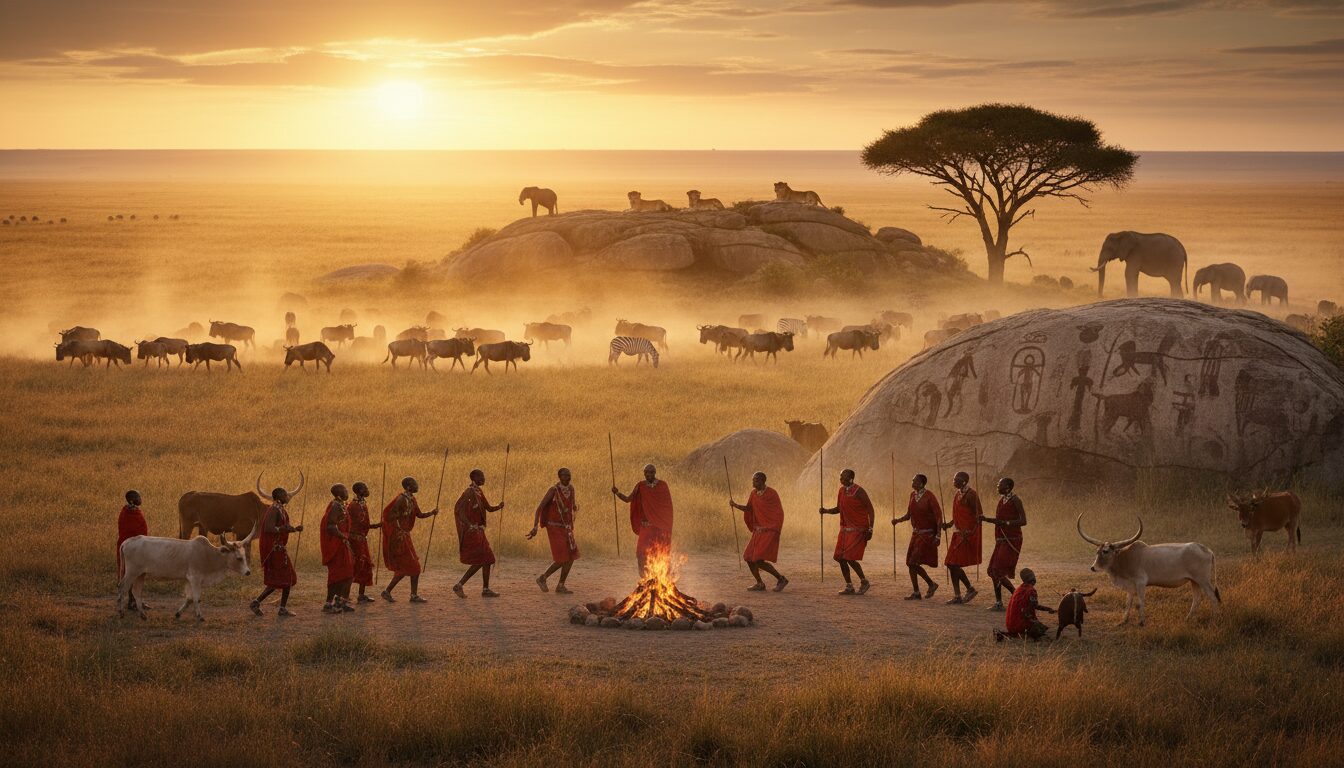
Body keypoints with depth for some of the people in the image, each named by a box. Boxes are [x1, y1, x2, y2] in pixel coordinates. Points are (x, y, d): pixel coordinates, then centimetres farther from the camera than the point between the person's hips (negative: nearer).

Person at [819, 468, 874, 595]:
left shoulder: (858, 491, -12)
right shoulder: (841, 491, 9)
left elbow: (870, 510, -10)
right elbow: (838, 509, 21)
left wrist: (870, 529, -15)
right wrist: (826, 511, 1)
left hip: (857, 530, -8)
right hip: (845, 529, 8)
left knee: (849, 558, -14)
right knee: (840, 558, 3)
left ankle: (864, 582, 4)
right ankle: (849, 586, 13)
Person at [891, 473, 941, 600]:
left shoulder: (929, 496, -14)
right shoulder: (913, 495, 7)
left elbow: (939, 516, -15)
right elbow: (908, 515, 14)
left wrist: (938, 536, -19)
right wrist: (897, 520, -5)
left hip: (927, 534, -8)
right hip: (916, 533, 8)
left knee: (913, 562, -14)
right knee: (911, 563, 5)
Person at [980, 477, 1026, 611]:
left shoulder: (1015, 500, -14)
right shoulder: (1002, 499, 11)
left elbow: (1023, 521, -19)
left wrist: (1005, 523, -26)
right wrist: (985, 519, 10)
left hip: (1011, 541, -9)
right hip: (1001, 541, 9)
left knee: (999, 572, -13)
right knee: (993, 571, 10)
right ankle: (998, 602, 16)